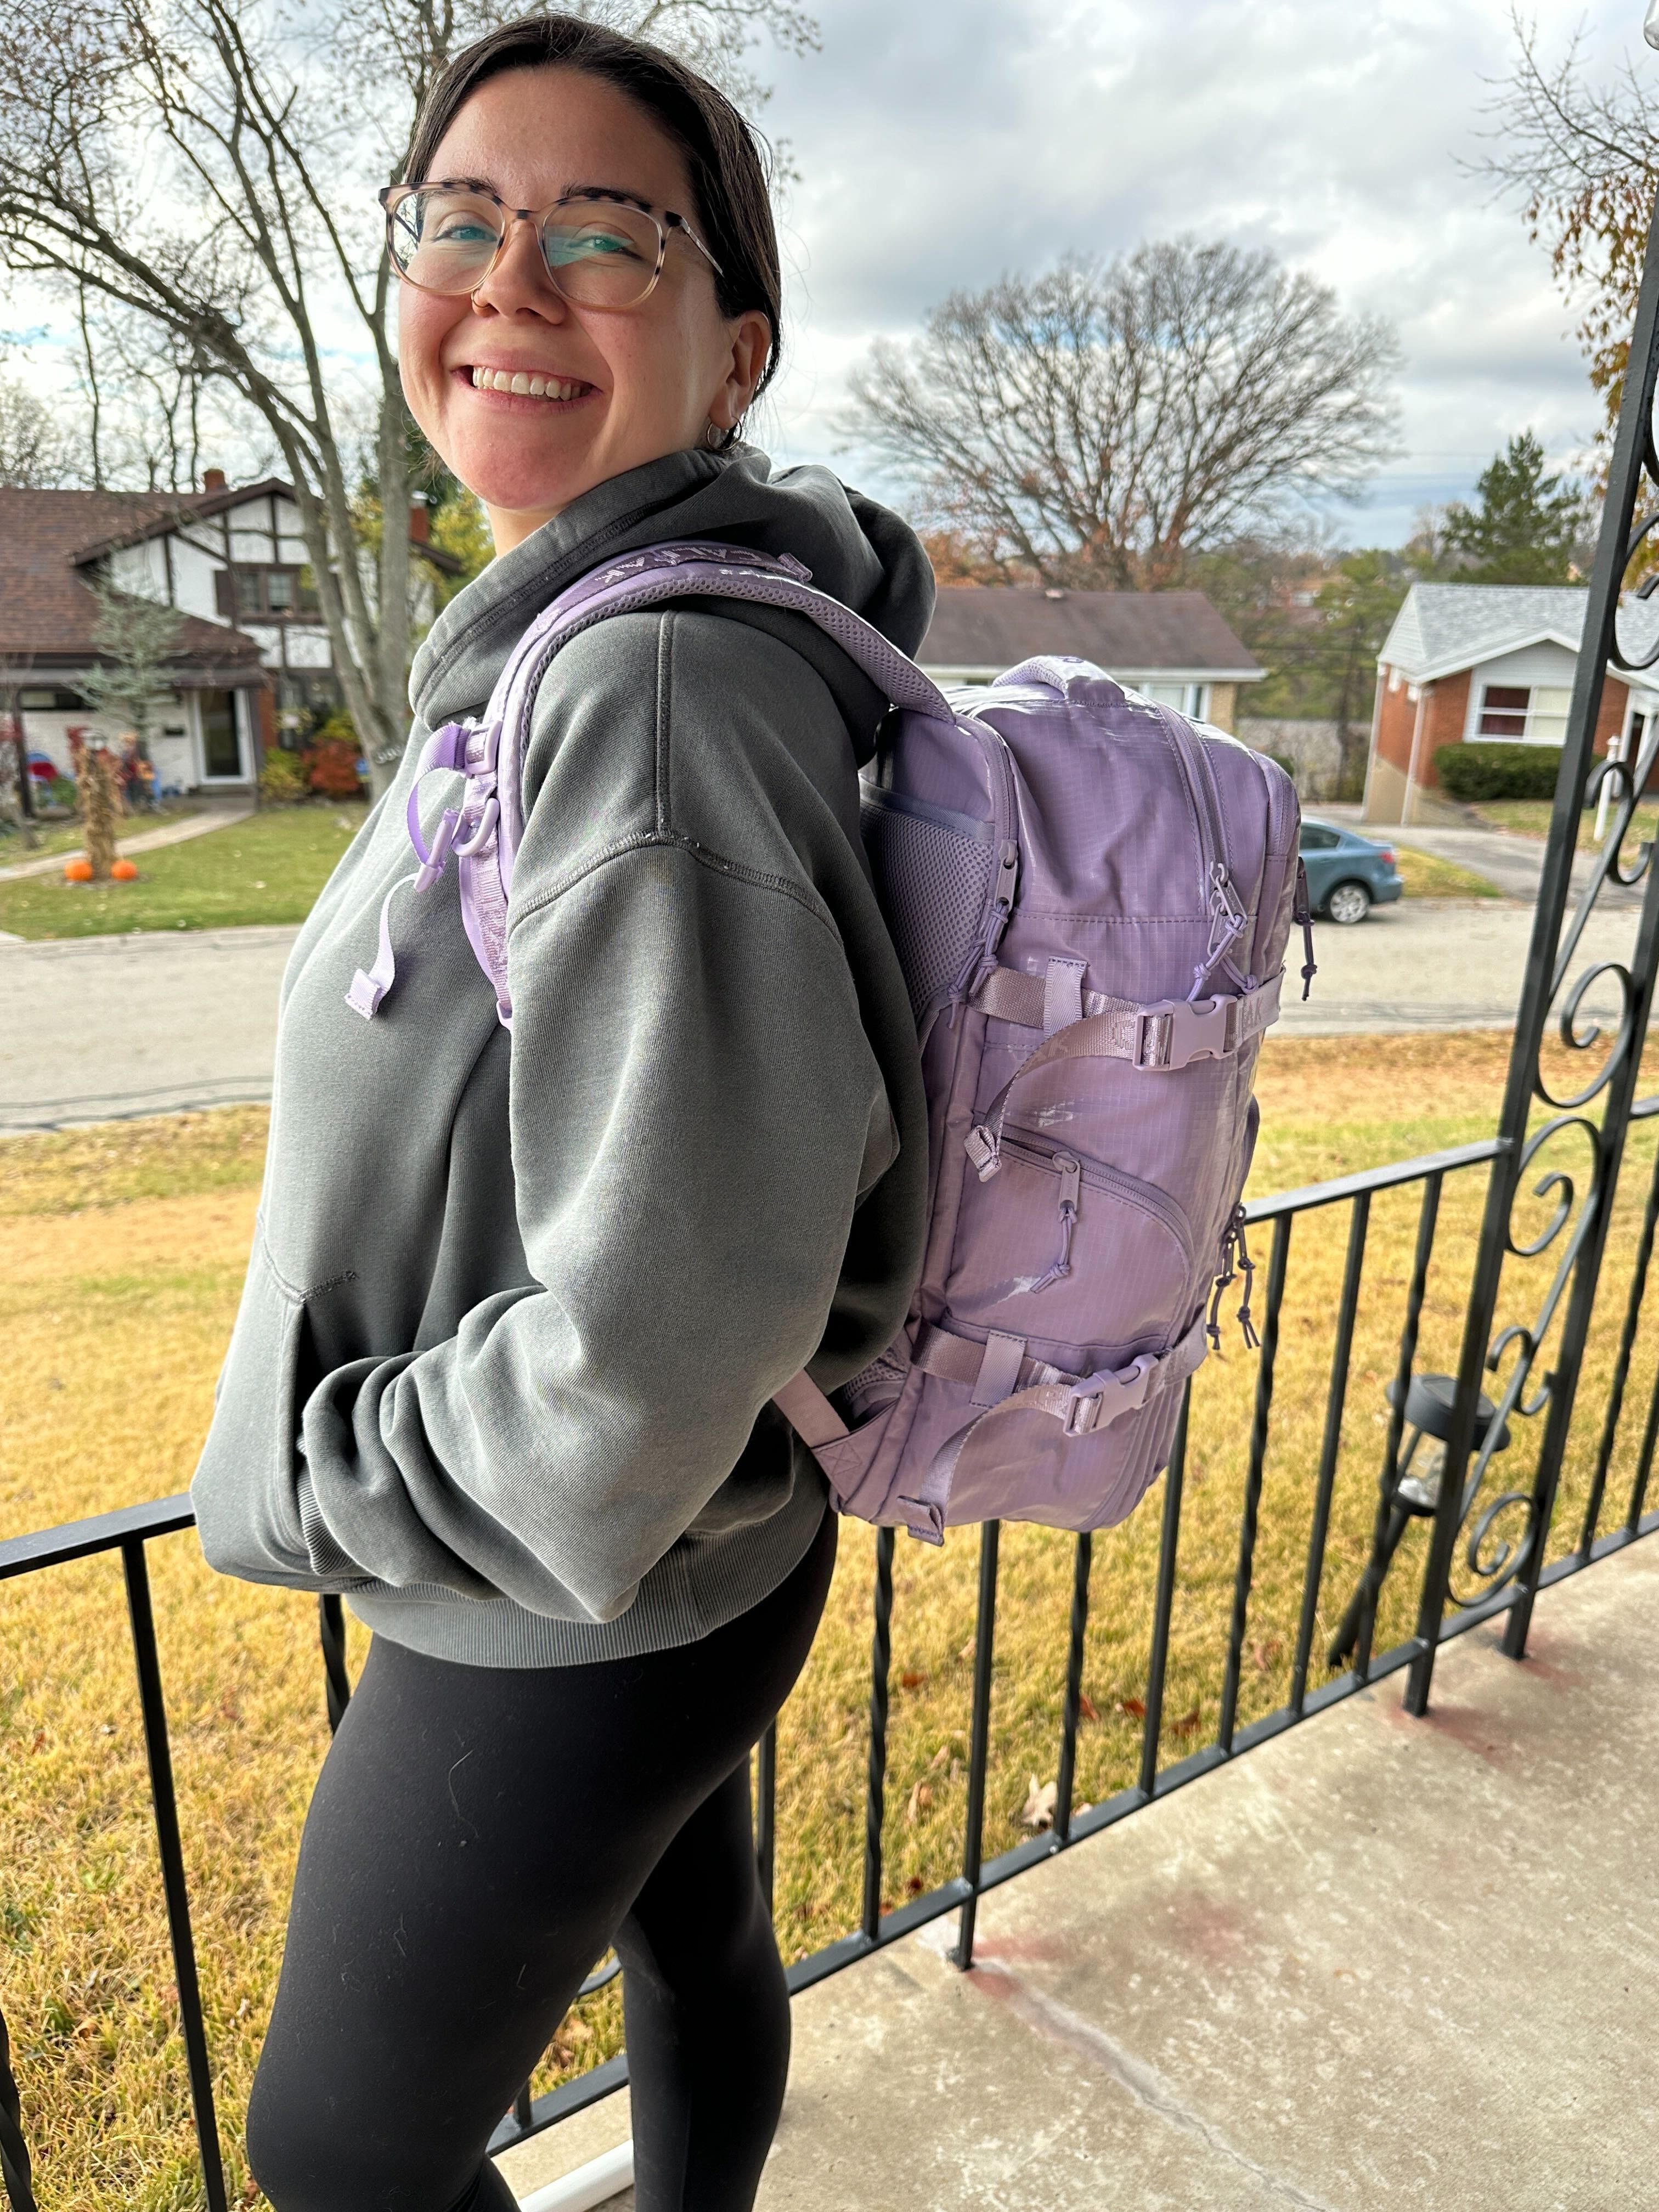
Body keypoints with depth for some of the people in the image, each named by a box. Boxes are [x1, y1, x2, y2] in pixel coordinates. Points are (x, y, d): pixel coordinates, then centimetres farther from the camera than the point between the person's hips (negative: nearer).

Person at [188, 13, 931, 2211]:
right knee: (696, 1941, 32)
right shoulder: (552, 651, 1)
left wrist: (303, 1481, -16)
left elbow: (649, 1350, -33)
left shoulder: (658, 683, -30)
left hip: (568, 1624, -8)